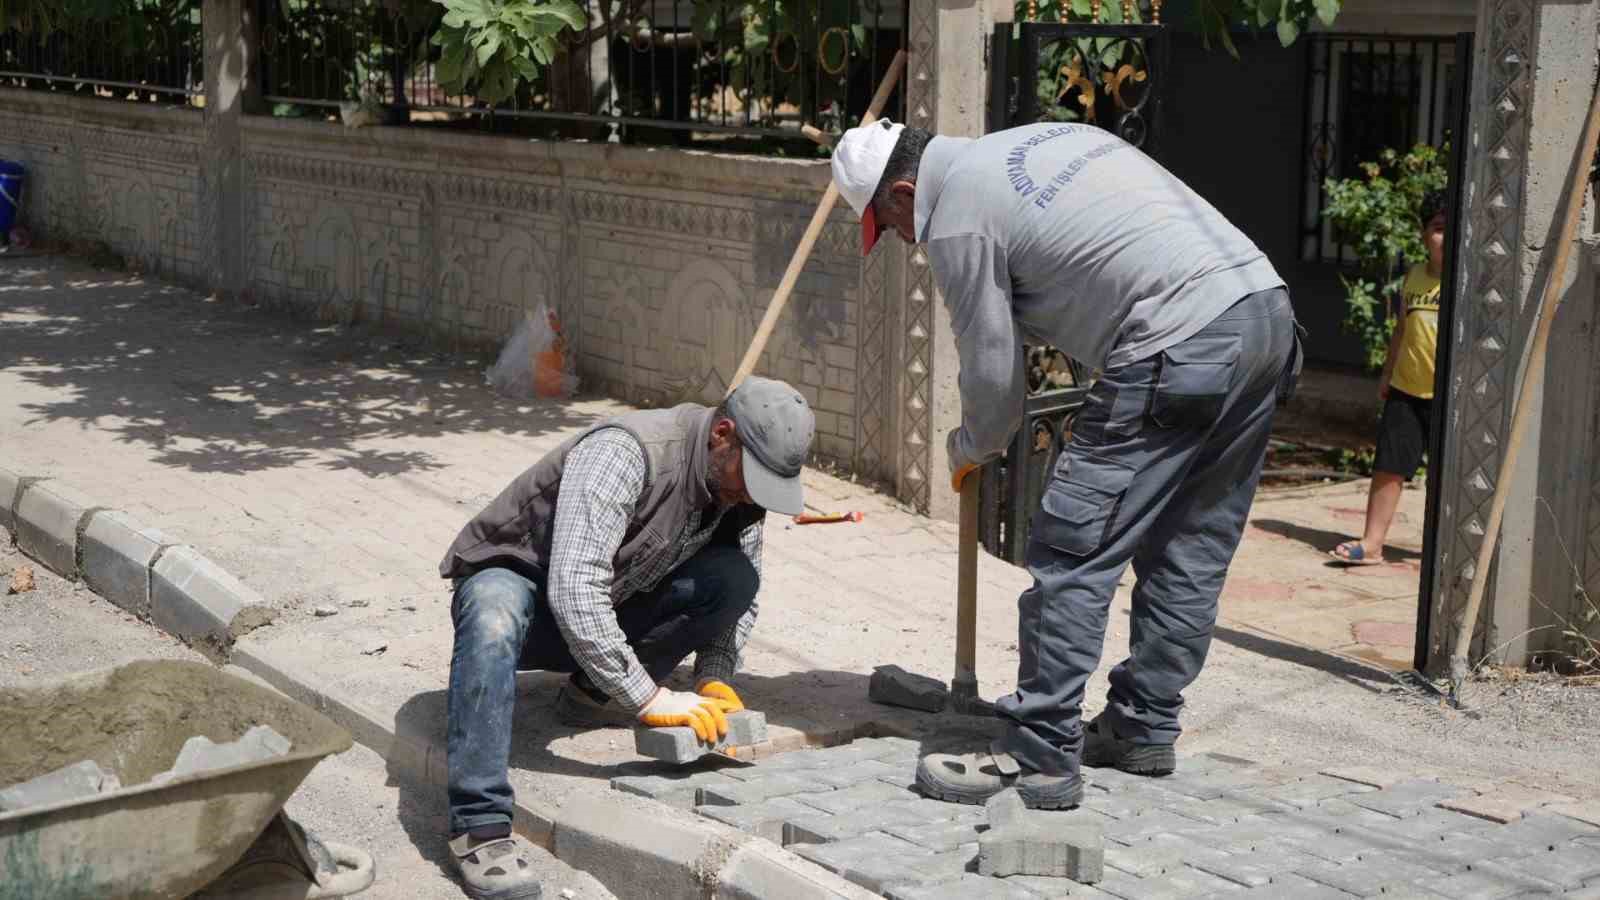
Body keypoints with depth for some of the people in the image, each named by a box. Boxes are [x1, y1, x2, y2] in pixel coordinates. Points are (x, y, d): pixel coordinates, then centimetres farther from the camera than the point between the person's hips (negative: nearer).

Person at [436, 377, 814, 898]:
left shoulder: (739, 487, -9)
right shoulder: (624, 453, -32)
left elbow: (736, 595, 2)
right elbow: (573, 591, -40)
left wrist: (715, 679, -17)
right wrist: (649, 698, -39)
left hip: (611, 609, 6)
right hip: (516, 578, -6)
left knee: (736, 575, -16)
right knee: (494, 617, -42)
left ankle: (595, 696, -2)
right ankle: (481, 827, -37)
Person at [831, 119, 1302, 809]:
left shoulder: (957, 220, -2)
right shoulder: (1037, 138, 24)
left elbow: (993, 377, 2)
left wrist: (968, 450, 23)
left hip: (1180, 350, -10)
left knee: (1073, 553, -4)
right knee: (1189, 551, 17)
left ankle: (1040, 759, -1)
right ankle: (1144, 729, 27)